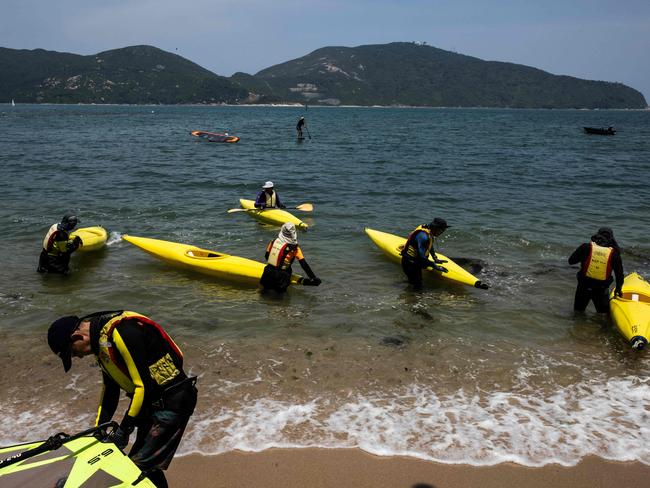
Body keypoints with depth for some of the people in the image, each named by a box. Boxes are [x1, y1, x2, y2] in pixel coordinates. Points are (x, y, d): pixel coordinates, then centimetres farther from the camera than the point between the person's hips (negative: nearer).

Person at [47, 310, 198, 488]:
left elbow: (145, 385, -24)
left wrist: (124, 429, -14)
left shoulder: (122, 332, -24)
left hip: (173, 401, -10)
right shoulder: (101, 341, 8)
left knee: (141, 466, -11)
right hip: (152, 403, 10)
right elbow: (110, 390, 19)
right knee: (136, 462, 16)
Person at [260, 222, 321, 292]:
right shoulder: (294, 248, -12)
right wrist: (313, 278, -5)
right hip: (280, 277, -4)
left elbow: (266, 256, 13)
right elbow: (304, 265, -10)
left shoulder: (273, 241, 0)